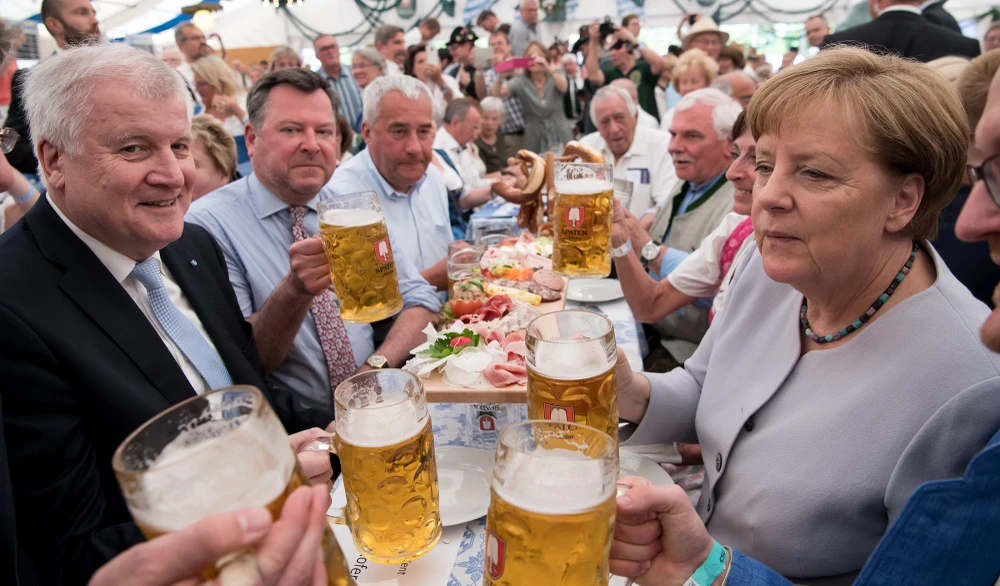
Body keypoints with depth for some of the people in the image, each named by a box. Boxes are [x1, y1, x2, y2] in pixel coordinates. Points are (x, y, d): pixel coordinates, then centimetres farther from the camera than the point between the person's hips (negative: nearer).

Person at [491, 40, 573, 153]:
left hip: (560, 135, 0)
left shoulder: (555, 74, 2)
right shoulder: (521, 81, 0)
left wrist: (549, 69, -39)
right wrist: (501, 77, -36)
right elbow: (497, 93, -14)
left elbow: (563, 88, -20)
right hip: (535, 138, 0)